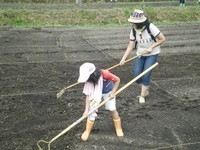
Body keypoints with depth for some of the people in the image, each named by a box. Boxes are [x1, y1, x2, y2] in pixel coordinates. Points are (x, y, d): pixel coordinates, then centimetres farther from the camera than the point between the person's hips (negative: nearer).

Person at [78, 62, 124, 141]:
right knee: (92, 110, -7)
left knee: (112, 109, 0)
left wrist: (113, 93, -20)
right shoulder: (88, 80, -29)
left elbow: (117, 80, -23)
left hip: (108, 92, -2)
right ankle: (87, 131, 8)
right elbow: (88, 95, -25)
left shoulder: (105, 74, -39)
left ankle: (118, 128, 22)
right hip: (96, 93, 2)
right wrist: (86, 110, -29)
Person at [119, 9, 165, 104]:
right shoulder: (133, 30, -10)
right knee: (136, 75, -1)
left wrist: (151, 47, -23)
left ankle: (142, 96, 8)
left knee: (146, 75, -10)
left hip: (152, 54, -4)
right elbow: (130, 46, -10)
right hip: (140, 54, 4)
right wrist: (123, 59, -18)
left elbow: (162, 39, -15)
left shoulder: (151, 27, -23)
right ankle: (145, 91, 25)